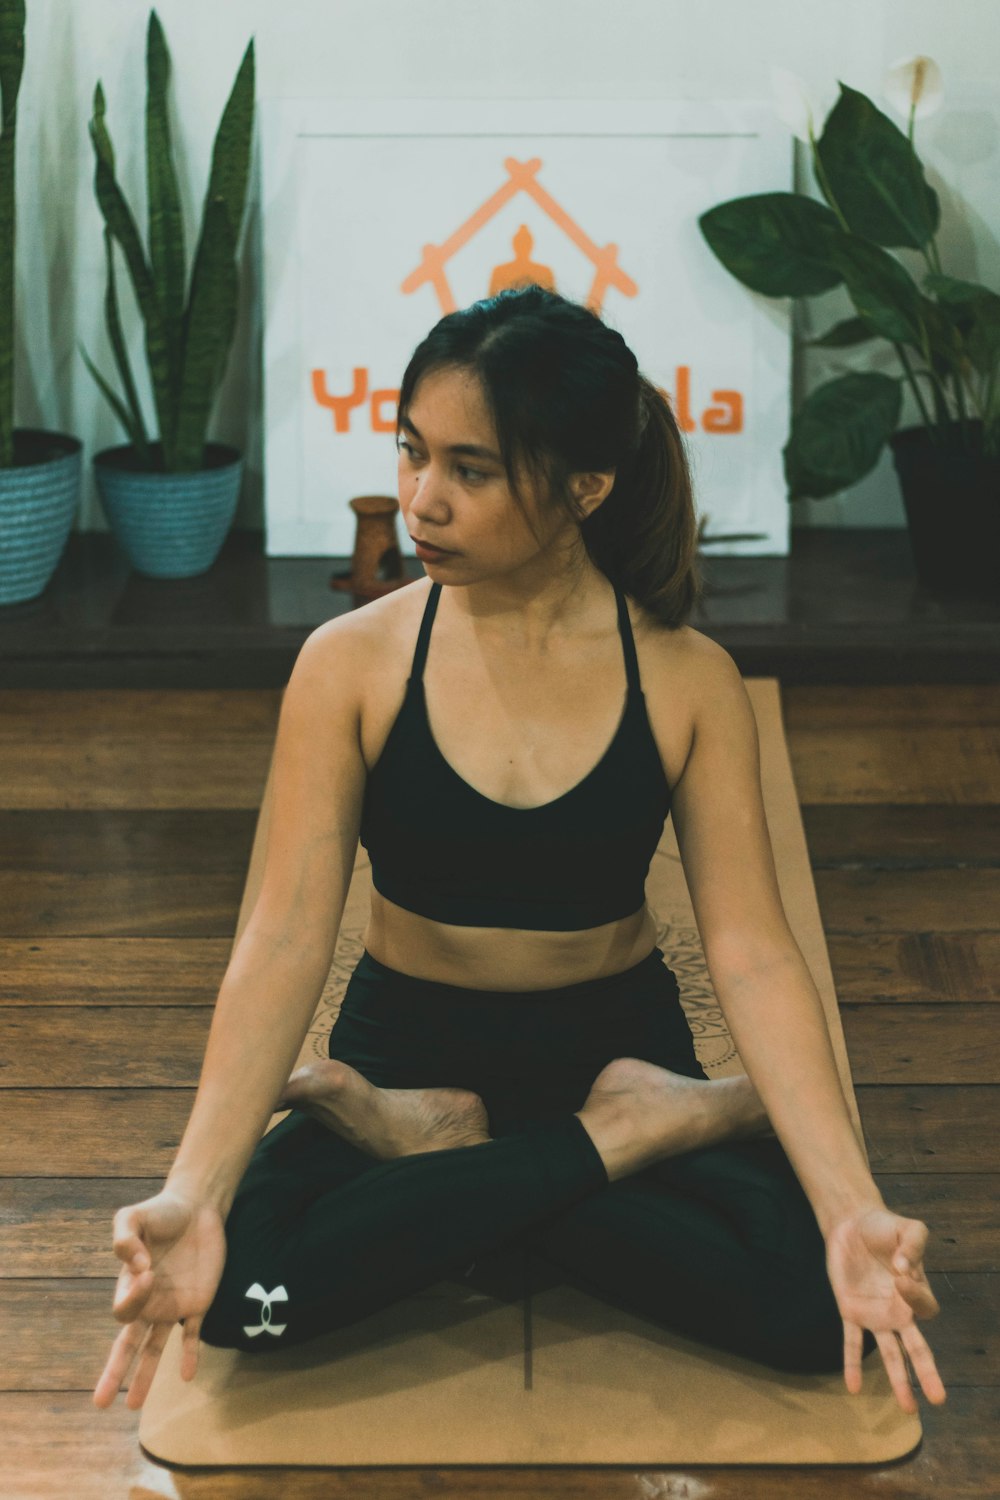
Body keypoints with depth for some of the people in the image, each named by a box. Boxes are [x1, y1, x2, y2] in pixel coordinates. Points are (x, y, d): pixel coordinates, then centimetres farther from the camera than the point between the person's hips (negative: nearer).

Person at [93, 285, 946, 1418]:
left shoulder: (689, 682, -9)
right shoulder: (350, 664, -10)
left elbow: (751, 953, -14)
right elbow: (285, 940, -16)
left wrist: (855, 1208, -28)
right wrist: (193, 1191, -31)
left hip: (616, 1043, 1)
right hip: (408, 1043, 0)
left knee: (817, 1305, -28)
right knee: (242, 1279, -32)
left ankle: (447, 1153, -9)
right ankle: (628, 1139, -14)